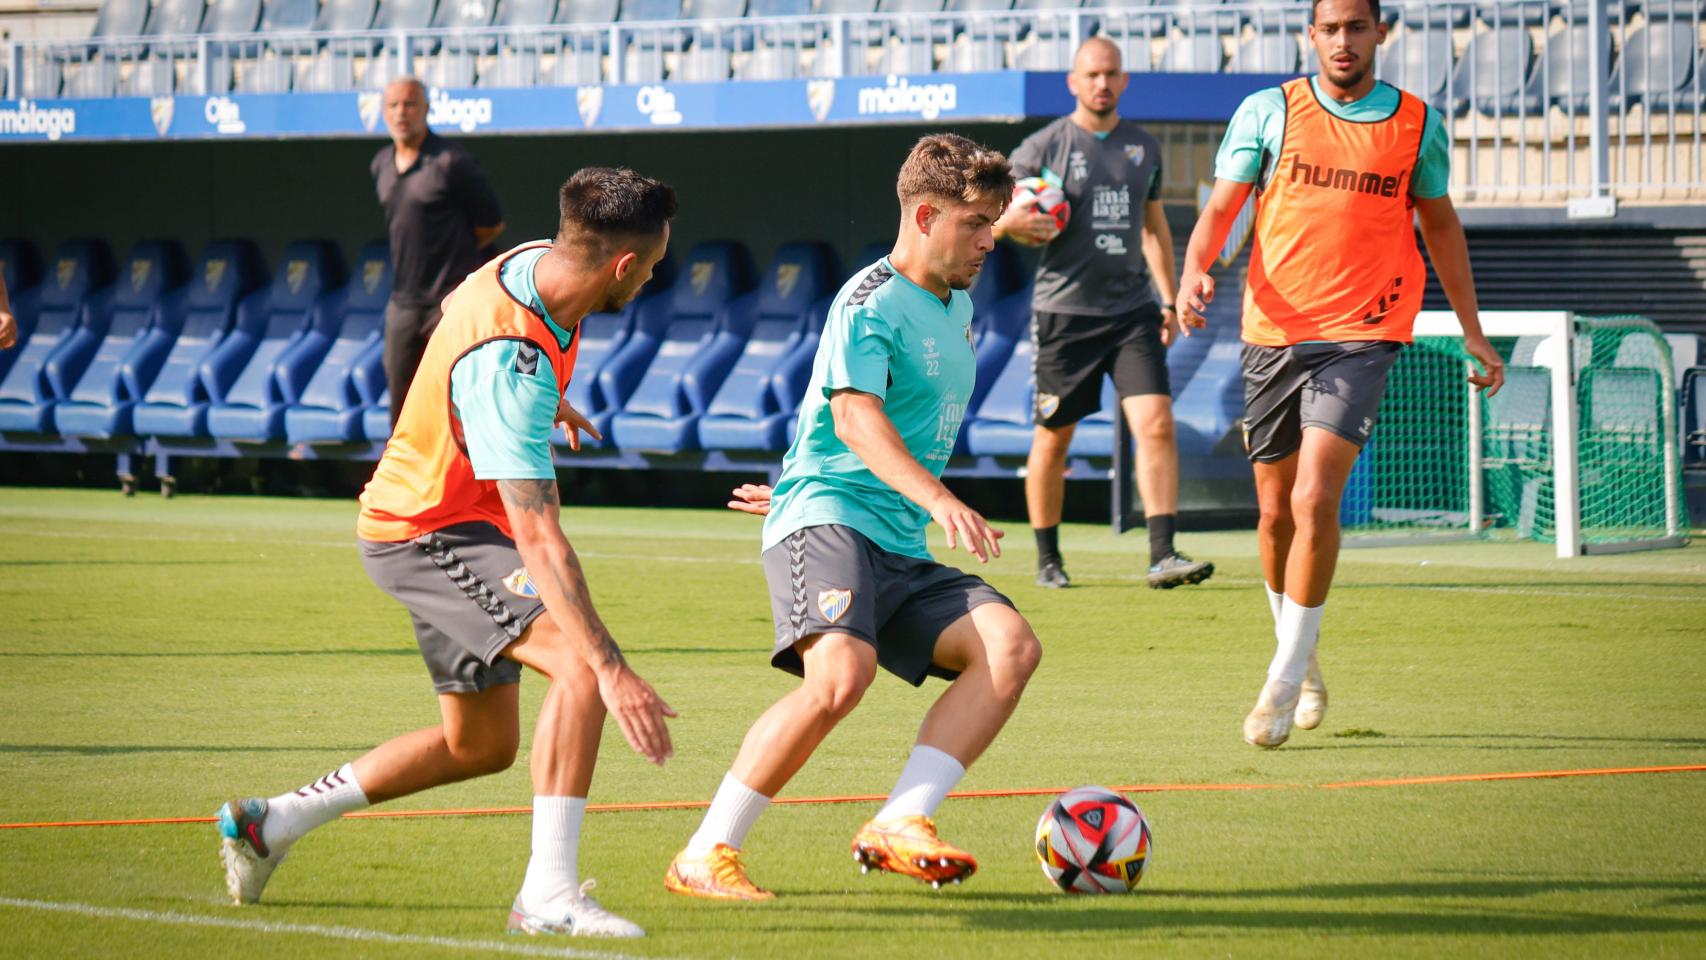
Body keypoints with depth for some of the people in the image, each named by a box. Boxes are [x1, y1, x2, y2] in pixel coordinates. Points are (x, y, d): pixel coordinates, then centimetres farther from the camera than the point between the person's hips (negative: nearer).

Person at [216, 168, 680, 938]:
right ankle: (548, 891, -30)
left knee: (481, 743, 18)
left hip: (430, 525, 10)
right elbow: (538, 539, -38)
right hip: (429, 531, -10)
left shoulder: (533, 265, -6)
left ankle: (267, 824, 28)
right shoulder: (509, 362, -34)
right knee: (578, 663, -28)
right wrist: (612, 670, -42)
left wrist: (543, 410, 38)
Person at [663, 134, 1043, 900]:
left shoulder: (957, 308, 22)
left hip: (901, 551, 9)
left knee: (1011, 645, -15)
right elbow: (855, 413, -24)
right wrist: (939, 500, -39)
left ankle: (897, 825, -22)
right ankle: (704, 857, -22)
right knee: (842, 669, -33)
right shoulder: (870, 303, -7)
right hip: (827, 522, -9)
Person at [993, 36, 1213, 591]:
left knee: (1157, 424, -13)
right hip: (1063, 311, -3)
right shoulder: (1042, 148, -1)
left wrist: (1168, 300, 18)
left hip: (1133, 310, 3)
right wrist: (1013, 222, -21)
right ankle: (1048, 560, 20)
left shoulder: (1144, 148, 12)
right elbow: (991, 220, 2)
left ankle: (1162, 555, -17)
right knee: (1053, 440, 5)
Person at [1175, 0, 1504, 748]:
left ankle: (1284, 681, -10)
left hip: (1361, 334, -2)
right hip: (1273, 331, 2)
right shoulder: (1269, 113, 3)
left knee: (1314, 499, -17)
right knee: (1276, 511, 9)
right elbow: (1220, 207, 3)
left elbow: (1439, 223, 18)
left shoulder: (1418, 125, 5)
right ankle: (1300, 657, 32)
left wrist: (1473, 332, 20)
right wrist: (1195, 268, -18)